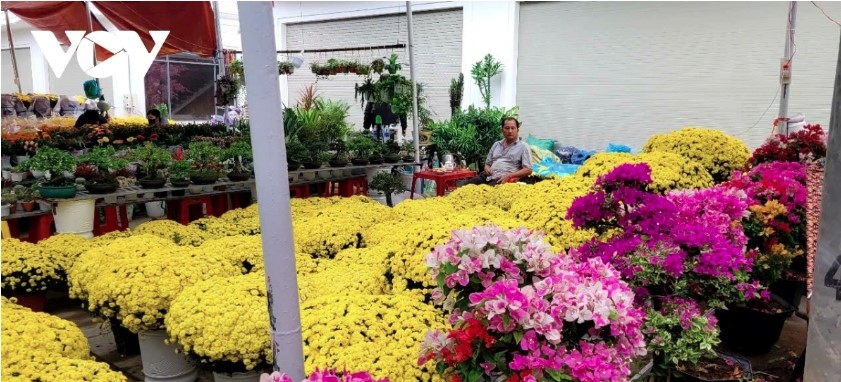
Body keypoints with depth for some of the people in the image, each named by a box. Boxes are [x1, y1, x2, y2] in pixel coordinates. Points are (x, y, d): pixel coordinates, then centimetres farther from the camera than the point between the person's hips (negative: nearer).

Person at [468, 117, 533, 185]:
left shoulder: (523, 146, 6)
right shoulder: (496, 144, 24)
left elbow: (528, 170, -1)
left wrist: (509, 176, -15)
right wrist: (487, 168, 2)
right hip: (488, 176, 5)